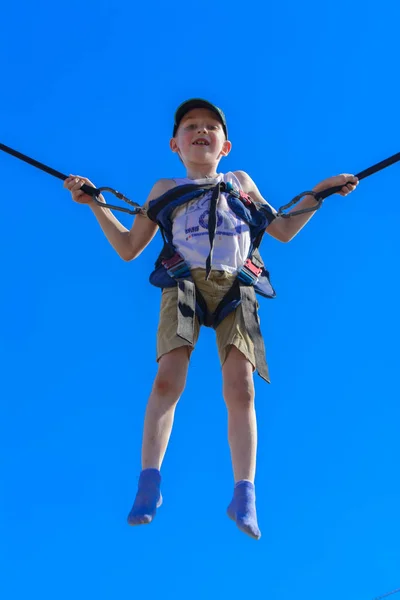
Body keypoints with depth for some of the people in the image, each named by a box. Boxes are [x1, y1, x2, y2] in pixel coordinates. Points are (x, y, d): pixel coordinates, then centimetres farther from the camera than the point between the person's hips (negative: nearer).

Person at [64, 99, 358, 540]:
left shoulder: (240, 182, 26)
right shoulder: (165, 189, 22)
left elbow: (284, 232, 28)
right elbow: (128, 248, 21)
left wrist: (319, 192, 20)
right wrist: (96, 204, 13)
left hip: (235, 287, 1)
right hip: (184, 283, 0)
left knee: (241, 388, -15)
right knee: (168, 379, -21)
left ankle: (244, 495, -11)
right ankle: (149, 484, -13)